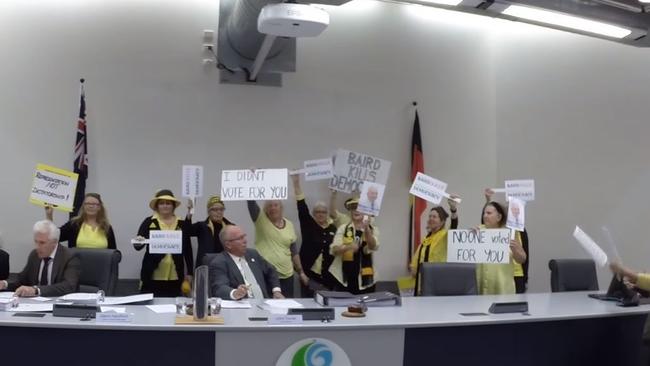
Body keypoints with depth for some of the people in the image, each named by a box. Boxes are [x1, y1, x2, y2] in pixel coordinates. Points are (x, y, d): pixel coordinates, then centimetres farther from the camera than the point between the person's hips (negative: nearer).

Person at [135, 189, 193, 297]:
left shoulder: (182, 224, 7)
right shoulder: (149, 222, 2)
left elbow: (188, 249, 11)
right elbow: (138, 246, -3)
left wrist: (190, 273, 9)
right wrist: (138, 242, -26)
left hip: (175, 277, 2)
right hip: (152, 276, -1)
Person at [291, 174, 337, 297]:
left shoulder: (333, 229, 7)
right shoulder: (308, 225, 1)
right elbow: (302, 207, -9)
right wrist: (296, 183, -17)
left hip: (327, 276, 2)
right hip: (310, 274, -2)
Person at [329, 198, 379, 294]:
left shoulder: (372, 229, 4)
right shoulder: (343, 228, 2)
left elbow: (374, 247, -14)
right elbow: (334, 250, -8)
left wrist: (366, 229, -29)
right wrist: (348, 247, -28)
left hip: (365, 277, 1)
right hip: (345, 277, -1)